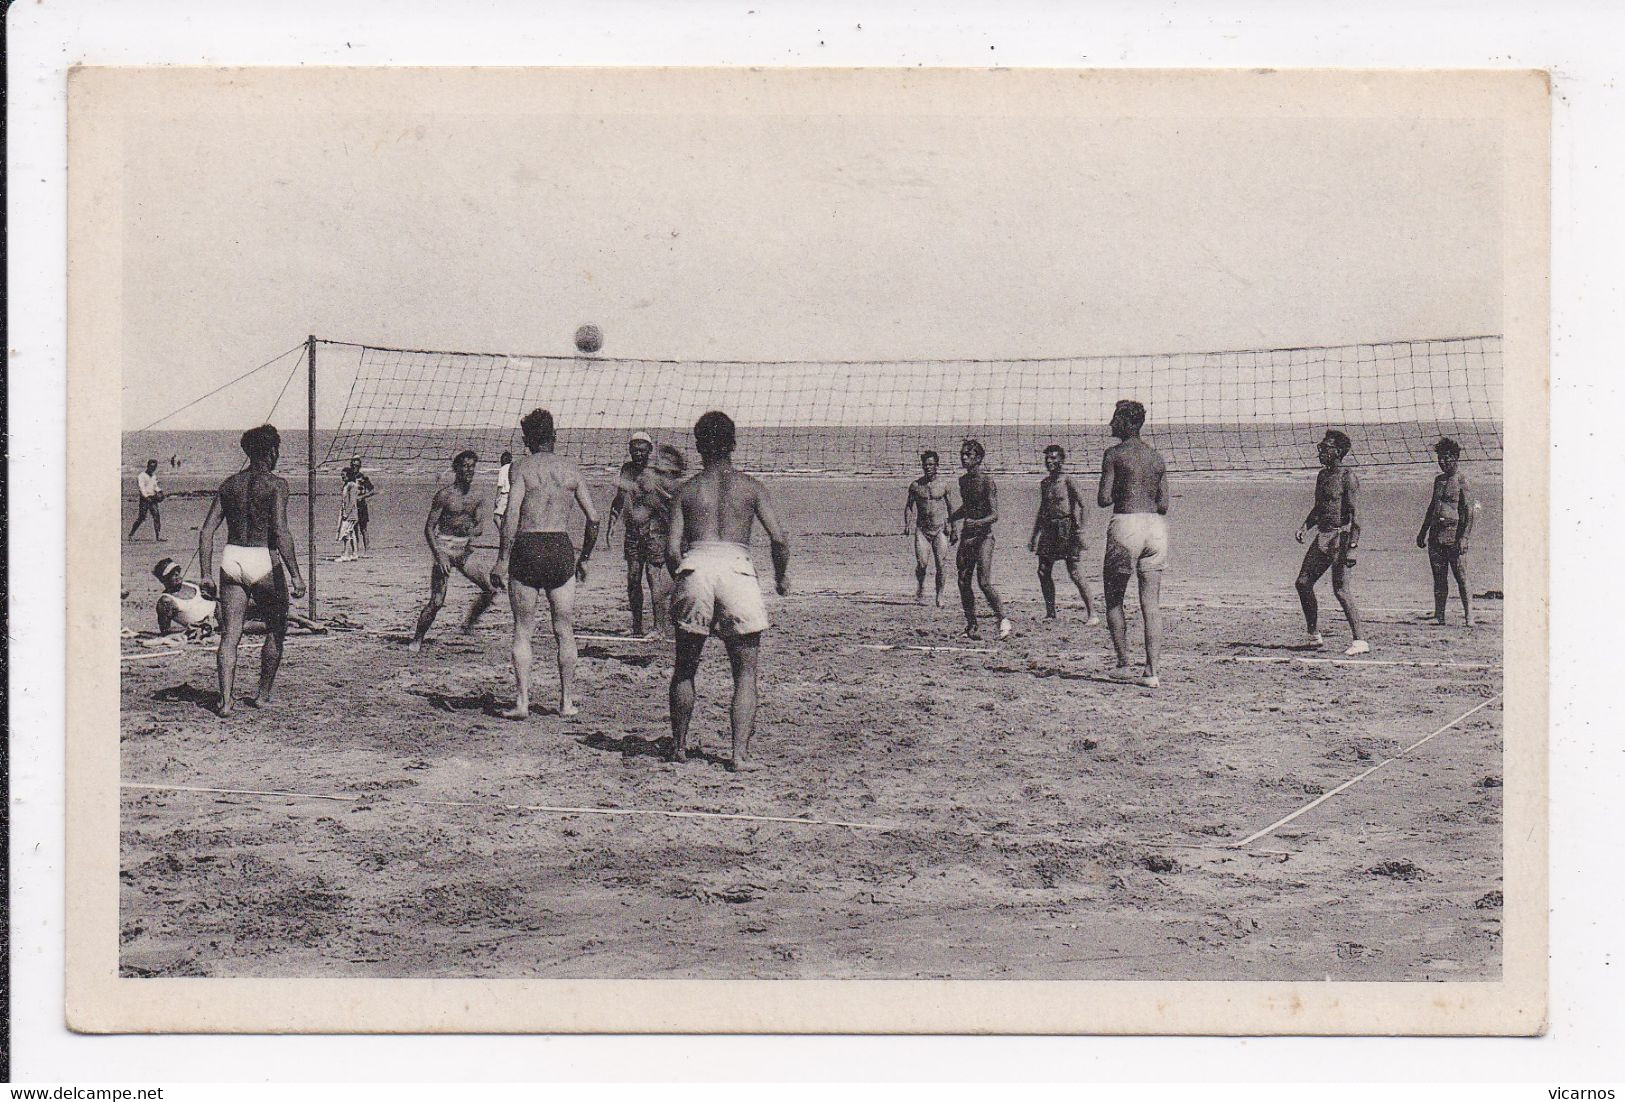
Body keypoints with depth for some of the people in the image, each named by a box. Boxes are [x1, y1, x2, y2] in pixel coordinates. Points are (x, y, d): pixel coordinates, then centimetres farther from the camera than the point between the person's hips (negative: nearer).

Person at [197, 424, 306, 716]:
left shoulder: (230, 484, 9)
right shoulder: (275, 485, -7)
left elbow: (206, 531, 6)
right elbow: (280, 533, -17)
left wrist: (206, 576, 10)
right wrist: (295, 574, -15)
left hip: (232, 560, 4)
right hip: (264, 563, -4)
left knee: (229, 635, 5)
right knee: (276, 629, 15)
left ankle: (225, 700, -3)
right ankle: (263, 695, 18)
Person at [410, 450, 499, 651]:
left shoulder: (478, 498, 7)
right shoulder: (444, 495, -8)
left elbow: (481, 525, -2)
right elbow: (429, 528, -9)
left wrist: (473, 532, -27)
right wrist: (439, 555, -19)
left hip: (465, 551, 5)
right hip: (444, 548, -5)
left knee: (491, 589, -4)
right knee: (437, 601, -11)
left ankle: (468, 624, 16)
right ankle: (417, 639, 4)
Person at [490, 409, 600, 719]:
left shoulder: (521, 467, -1)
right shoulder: (571, 470, 8)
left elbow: (512, 515, -12)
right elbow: (593, 519, 5)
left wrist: (502, 561, -10)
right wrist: (584, 558, 17)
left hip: (526, 548, -2)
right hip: (561, 549, 2)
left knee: (522, 631, 6)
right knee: (564, 631, 12)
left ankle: (522, 700, 0)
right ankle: (567, 701, 15)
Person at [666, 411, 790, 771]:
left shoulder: (688, 489, 12)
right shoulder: (750, 487, 10)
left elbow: (671, 548, 5)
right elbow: (779, 538, 1)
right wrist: (782, 576, 18)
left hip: (695, 569, 1)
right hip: (737, 570, -1)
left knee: (685, 668, 18)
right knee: (745, 673, 7)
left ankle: (679, 744, 27)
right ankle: (740, 753, -2)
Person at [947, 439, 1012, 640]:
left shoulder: (987, 480, -10)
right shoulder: (963, 480, 12)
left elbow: (994, 515, -14)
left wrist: (977, 523, -30)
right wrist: (947, 520, 27)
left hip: (983, 536, -7)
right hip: (966, 536, 7)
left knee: (984, 582, -15)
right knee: (963, 582, 4)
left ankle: (1003, 620, -3)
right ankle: (971, 627, 10)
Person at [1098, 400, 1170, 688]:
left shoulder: (1114, 453, -4)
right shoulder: (1157, 458, 12)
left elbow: (1103, 500, -7)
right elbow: (1163, 504, 11)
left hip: (1126, 524, -5)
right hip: (1156, 526, 5)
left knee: (1114, 599, 9)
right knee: (1151, 604, 3)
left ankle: (1123, 665, 7)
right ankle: (1151, 671, -2)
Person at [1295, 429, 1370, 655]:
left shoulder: (1347, 478, -11)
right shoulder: (1322, 475, 15)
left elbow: (1354, 514, -15)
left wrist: (1352, 546, -22)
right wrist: (1306, 525, 7)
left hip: (1341, 537, -9)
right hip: (1321, 536, 9)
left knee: (1342, 590, -11)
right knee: (1303, 582, 7)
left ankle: (1360, 640, -6)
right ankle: (1314, 636, 17)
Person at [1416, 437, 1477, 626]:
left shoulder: (1461, 481, -5)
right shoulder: (1439, 479, 17)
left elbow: (1469, 512, -10)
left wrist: (1464, 537, -18)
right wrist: (1423, 532, 23)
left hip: (1453, 533, -7)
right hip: (1435, 534, 7)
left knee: (1461, 576, -6)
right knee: (1438, 576, 7)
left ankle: (1468, 615, -5)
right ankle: (1439, 615, 10)